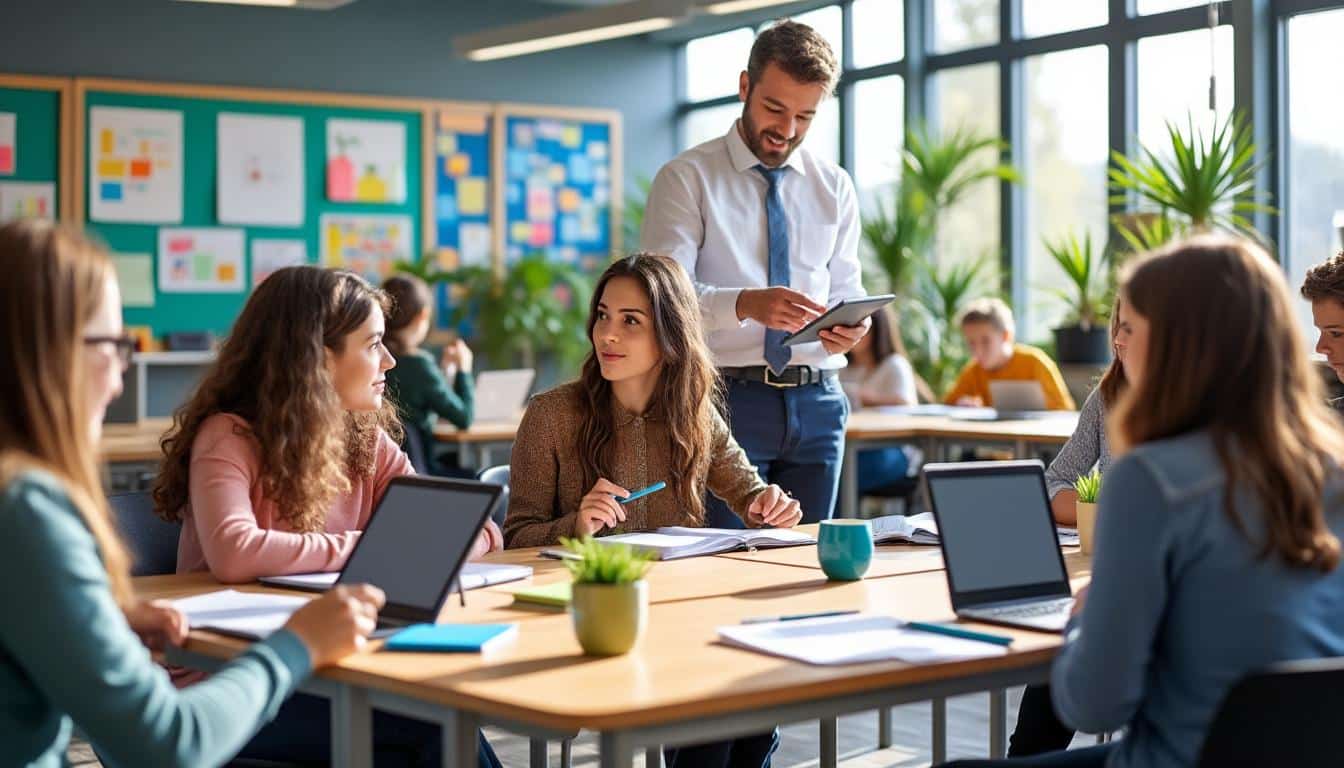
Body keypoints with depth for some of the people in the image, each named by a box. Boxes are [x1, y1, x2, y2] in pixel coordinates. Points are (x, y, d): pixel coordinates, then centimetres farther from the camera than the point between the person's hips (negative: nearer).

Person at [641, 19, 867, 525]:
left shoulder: (834, 187, 13)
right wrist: (746, 303, -30)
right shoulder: (687, 178, -2)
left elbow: (845, 289, 14)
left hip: (817, 402, 4)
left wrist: (851, 326, -11)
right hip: (727, 399, -4)